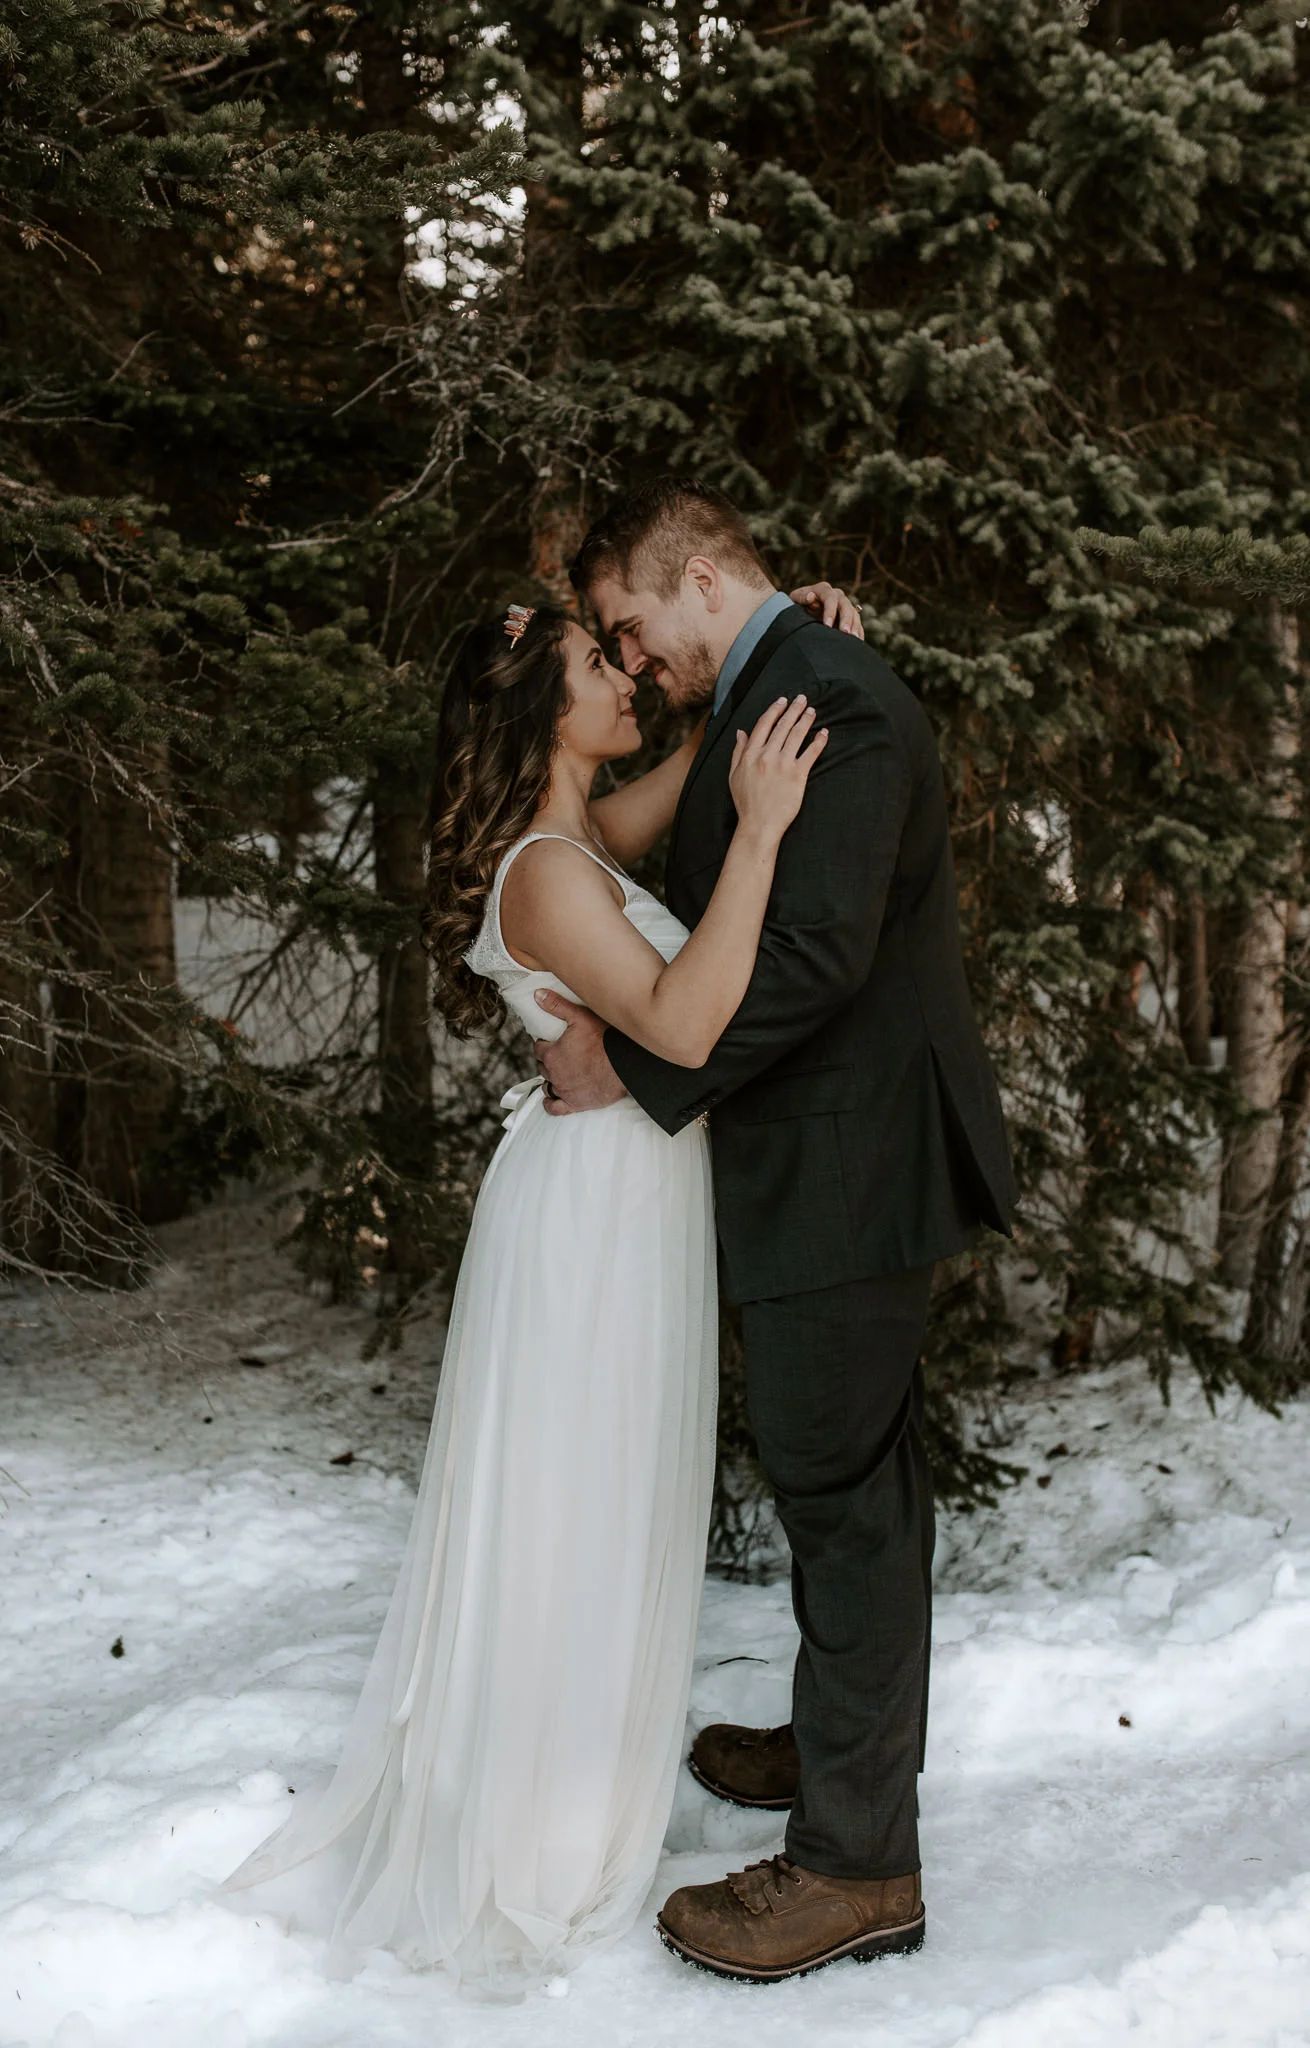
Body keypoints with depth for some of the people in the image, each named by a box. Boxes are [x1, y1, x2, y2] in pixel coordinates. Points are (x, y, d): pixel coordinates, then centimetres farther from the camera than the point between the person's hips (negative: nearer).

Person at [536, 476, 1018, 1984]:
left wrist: (631, 1068, -18)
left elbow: (813, 953, -27)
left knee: (841, 1489, -3)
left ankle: (855, 1863, 7)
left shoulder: (835, 701, -18)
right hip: (817, 1162, 10)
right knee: (842, 1477, 20)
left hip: (845, 1166, -10)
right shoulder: (753, 709, 15)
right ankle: (843, 1742, 37)